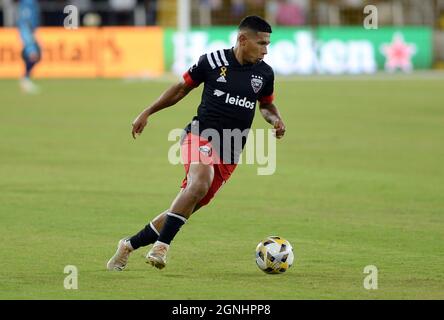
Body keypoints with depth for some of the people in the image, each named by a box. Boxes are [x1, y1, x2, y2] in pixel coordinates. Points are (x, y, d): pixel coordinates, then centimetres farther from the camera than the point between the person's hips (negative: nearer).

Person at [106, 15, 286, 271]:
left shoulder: (264, 73, 6)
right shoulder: (213, 61, -4)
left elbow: (266, 104, 25)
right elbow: (182, 88, 10)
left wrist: (275, 119, 2)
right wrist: (148, 113, 11)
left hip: (229, 154, 4)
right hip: (201, 137, -4)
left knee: (188, 207, 1)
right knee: (200, 183, -34)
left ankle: (130, 245, 18)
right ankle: (161, 247, -29)